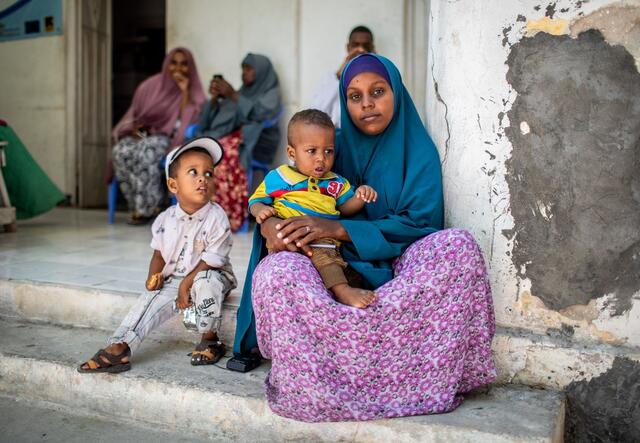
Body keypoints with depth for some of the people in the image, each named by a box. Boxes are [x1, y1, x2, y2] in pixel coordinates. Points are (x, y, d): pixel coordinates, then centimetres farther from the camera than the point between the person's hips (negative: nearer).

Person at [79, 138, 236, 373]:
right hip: (173, 278, 4)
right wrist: (154, 276, -9)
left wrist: (186, 285, -19)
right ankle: (119, 347, -17)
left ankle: (210, 340, -15)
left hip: (210, 276, -4)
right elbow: (159, 253, 9)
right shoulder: (165, 220, -5)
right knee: (150, 299, -17)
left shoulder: (216, 218, -19)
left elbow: (211, 260, -18)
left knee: (206, 282, -35)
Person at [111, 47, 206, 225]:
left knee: (146, 151, -36)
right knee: (120, 151, -29)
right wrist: (133, 128, -4)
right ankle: (136, 205, -21)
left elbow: (189, 121, -11)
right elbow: (134, 114, 17)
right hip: (142, 134, 4)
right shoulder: (151, 85, 11)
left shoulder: (194, 92, 4)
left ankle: (146, 207, -26)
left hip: (168, 138, -3)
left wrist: (185, 92, -13)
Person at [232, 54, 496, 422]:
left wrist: (338, 229, -21)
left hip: (395, 269, -1)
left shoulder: (418, 151, 3)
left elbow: (419, 223, -9)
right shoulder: (334, 147, 10)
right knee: (275, 272, -29)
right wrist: (269, 224, -18)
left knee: (458, 246, -31)